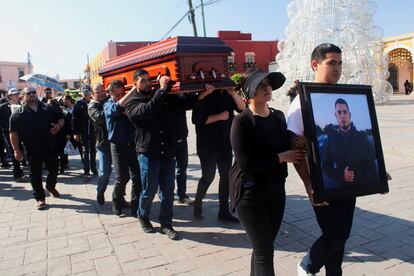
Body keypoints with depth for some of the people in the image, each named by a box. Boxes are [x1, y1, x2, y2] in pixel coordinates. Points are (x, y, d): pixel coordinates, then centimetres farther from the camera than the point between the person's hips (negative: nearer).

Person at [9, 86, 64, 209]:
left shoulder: (47, 108, 6)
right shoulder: (18, 113, -1)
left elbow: (60, 118, 14)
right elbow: (14, 132, -4)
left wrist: (58, 125, -11)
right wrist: (16, 150, -10)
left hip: (50, 147, 3)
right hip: (32, 150, -2)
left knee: (54, 170, 14)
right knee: (35, 174, 5)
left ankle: (51, 187, 42)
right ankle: (39, 198, 19)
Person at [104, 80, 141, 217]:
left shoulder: (129, 103, 8)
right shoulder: (108, 105, -2)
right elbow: (117, 108, -27)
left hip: (133, 144, 3)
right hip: (118, 146, -3)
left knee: (137, 177, -1)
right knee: (122, 177, 0)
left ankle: (136, 207, 12)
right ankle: (117, 202, 27)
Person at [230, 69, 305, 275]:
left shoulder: (278, 116, 6)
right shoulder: (242, 122, -15)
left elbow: (286, 147, 17)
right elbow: (246, 163, -22)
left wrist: (297, 151, -3)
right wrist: (281, 157, -17)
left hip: (276, 191, 6)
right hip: (250, 194, -6)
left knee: (263, 246, 17)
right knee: (264, 251, -2)